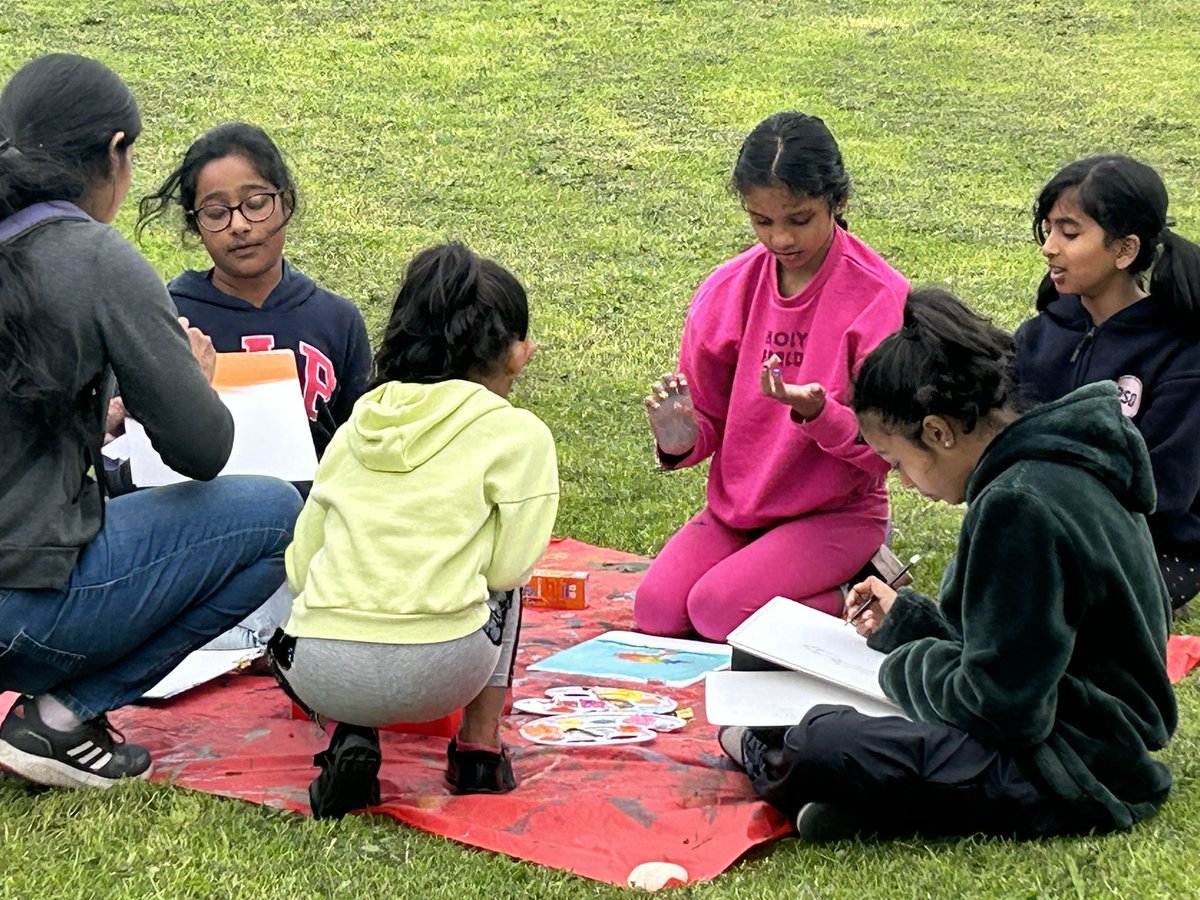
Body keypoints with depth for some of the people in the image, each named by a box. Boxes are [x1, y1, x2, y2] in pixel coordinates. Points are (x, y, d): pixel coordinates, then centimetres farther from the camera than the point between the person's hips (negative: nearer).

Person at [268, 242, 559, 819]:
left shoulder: (357, 426, 17)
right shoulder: (517, 434, 5)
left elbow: (299, 569, 16)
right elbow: (507, 567, 1)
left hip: (318, 676, 2)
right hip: (436, 673, -2)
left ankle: (351, 738, 11)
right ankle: (479, 746, 21)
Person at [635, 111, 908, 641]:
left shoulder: (881, 297, -12)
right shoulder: (727, 290, 1)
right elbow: (708, 420, 8)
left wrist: (817, 412, -30)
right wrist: (681, 440, -16)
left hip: (836, 512, -5)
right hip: (734, 506, 5)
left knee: (719, 609, -25)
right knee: (656, 609, -18)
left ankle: (854, 594, 1)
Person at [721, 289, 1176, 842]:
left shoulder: (1019, 505, -23)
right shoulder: (1055, 466, 9)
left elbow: (998, 706, -23)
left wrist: (905, 665, -6)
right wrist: (905, 620, 20)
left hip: (1079, 776, -11)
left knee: (822, 746, -19)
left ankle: (772, 759, 11)